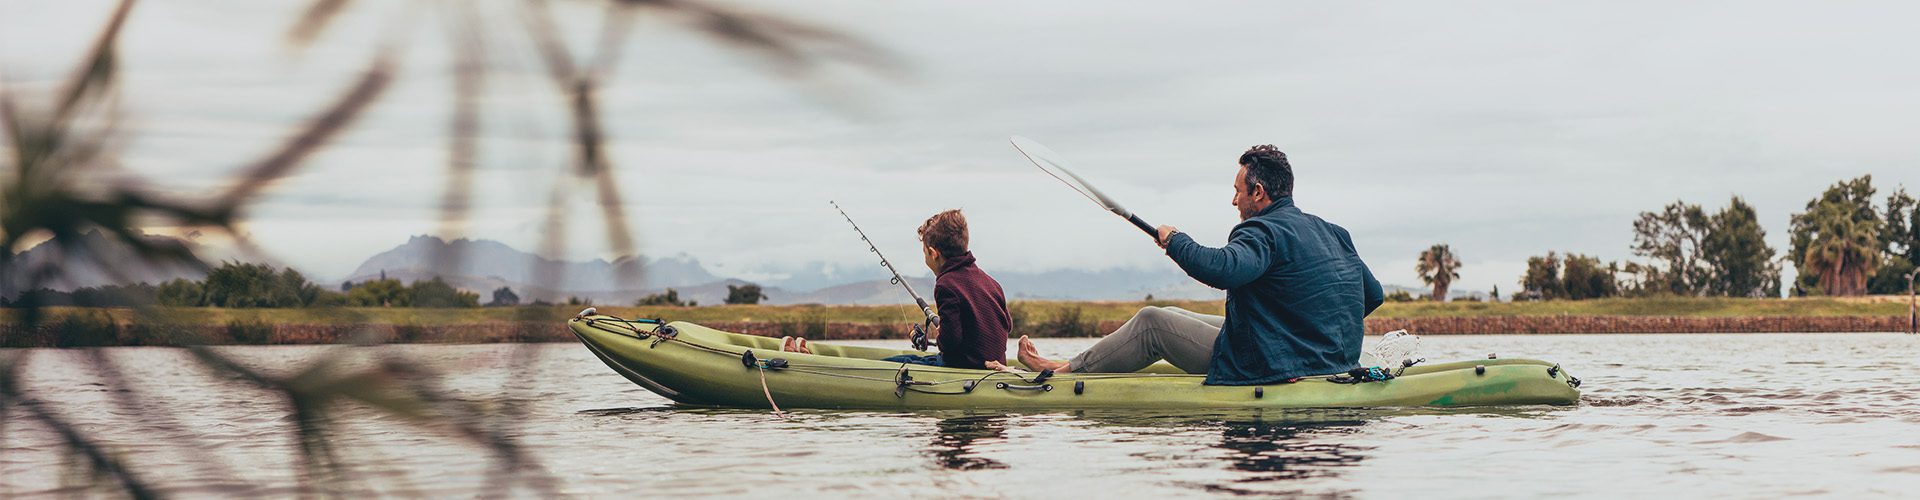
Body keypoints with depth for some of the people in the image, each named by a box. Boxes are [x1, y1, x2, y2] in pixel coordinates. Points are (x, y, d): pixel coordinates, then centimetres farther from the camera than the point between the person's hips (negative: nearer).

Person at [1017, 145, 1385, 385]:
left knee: (1152, 322, 5)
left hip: (1269, 369, -10)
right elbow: (1374, 295, 14)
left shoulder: (1265, 231, -18)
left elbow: (1222, 269, -37)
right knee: (1174, 317, 23)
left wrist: (1175, 240, -17)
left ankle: (1068, 369, 22)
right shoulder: (1334, 233, 10)